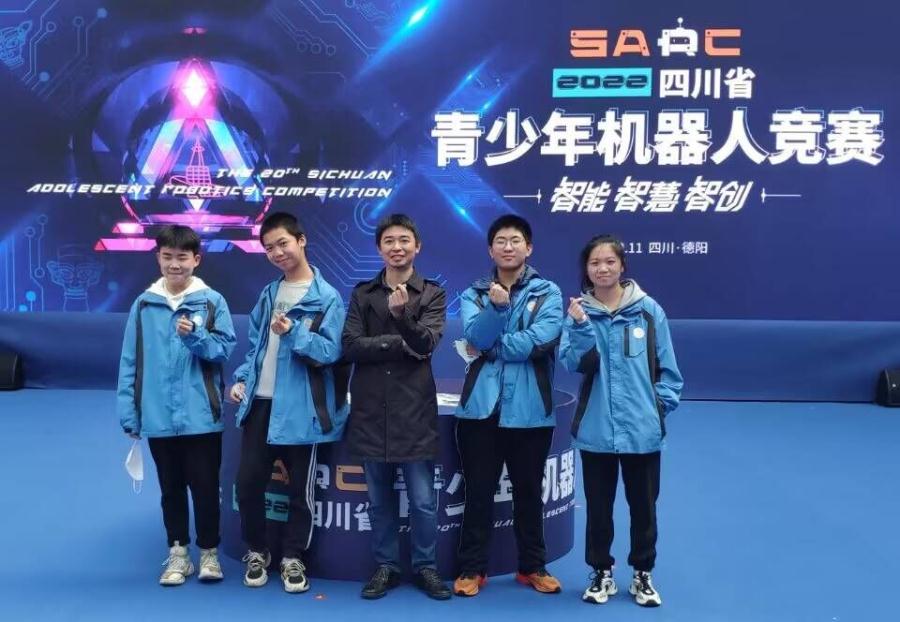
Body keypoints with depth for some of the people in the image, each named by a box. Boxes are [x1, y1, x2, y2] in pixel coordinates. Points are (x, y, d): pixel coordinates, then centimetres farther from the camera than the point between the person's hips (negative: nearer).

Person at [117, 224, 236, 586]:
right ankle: (178, 553, 27)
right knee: (171, 488, 14)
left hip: (201, 416, -2)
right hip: (158, 417, 2)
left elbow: (224, 350, -5)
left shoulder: (212, 301, -3)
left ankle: (208, 552, 23)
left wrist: (195, 335, -23)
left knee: (205, 487, 8)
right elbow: (130, 361, 3)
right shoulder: (144, 304, 2)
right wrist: (128, 412, 0)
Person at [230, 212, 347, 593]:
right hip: (260, 403, 5)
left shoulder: (327, 298, -7)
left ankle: (293, 558, 24)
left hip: (301, 408, -5)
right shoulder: (268, 294, 12)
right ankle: (256, 551, 27)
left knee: (300, 488, 6)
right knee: (248, 480, 6)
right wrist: (241, 379, 6)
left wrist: (293, 332, -26)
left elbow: (330, 351, -14)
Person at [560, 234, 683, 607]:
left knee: (643, 505, 12)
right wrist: (581, 326, -25)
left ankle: (642, 574, 31)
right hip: (595, 430, 1)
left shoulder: (649, 310, -2)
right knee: (598, 506, 13)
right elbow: (574, 363, -12)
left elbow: (667, 367, 3)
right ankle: (601, 573, 31)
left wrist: (661, 404, -5)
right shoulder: (579, 311, -1)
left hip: (643, 429, 0)